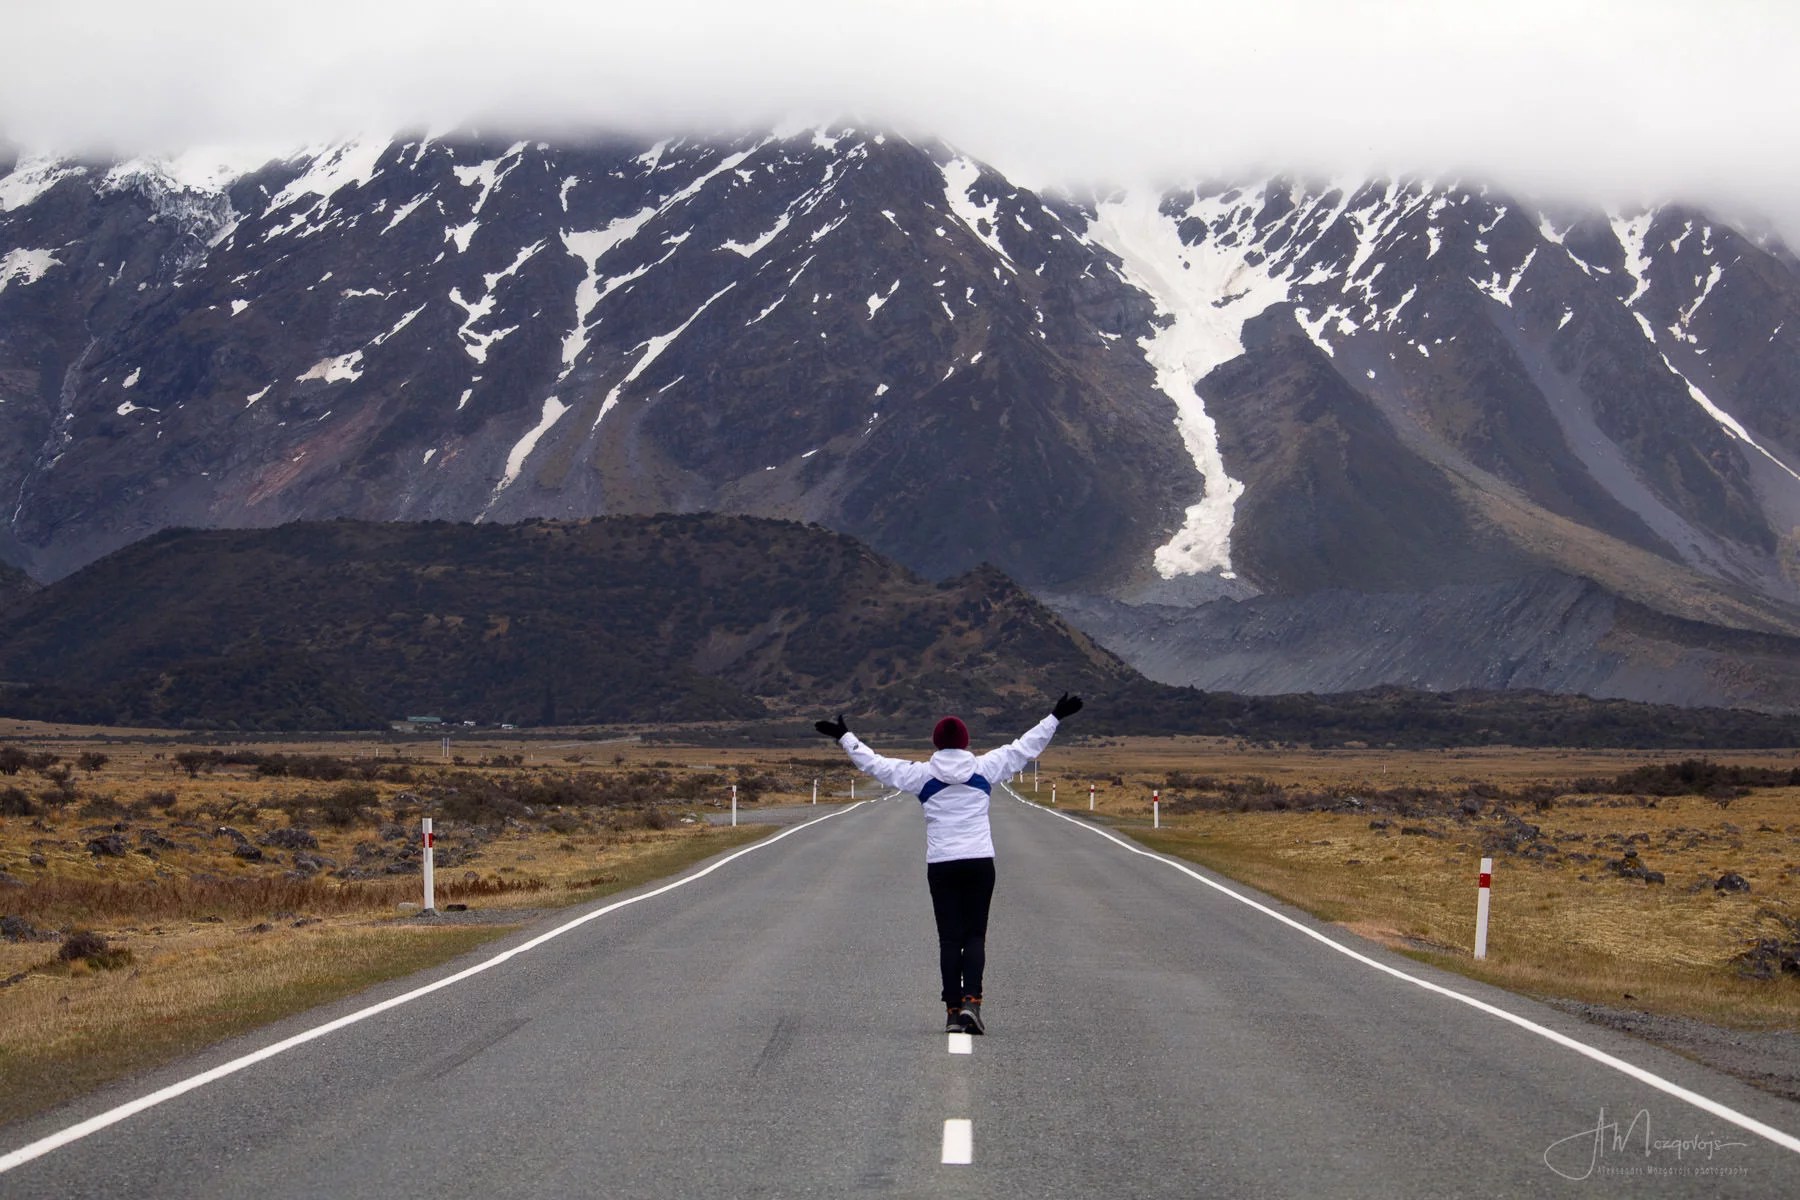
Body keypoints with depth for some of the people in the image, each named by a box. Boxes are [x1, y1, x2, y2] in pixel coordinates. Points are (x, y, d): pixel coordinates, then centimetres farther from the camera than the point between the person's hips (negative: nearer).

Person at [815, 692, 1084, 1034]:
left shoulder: (922, 774, 2)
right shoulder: (985, 768, 3)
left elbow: (875, 763, 6)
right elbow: (1026, 747, 11)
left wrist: (844, 736, 18)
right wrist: (1056, 717, 21)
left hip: (941, 865, 0)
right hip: (980, 863, 0)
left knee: (949, 938, 4)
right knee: (975, 935, 3)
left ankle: (953, 1009, 0)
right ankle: (971, 999, -16)